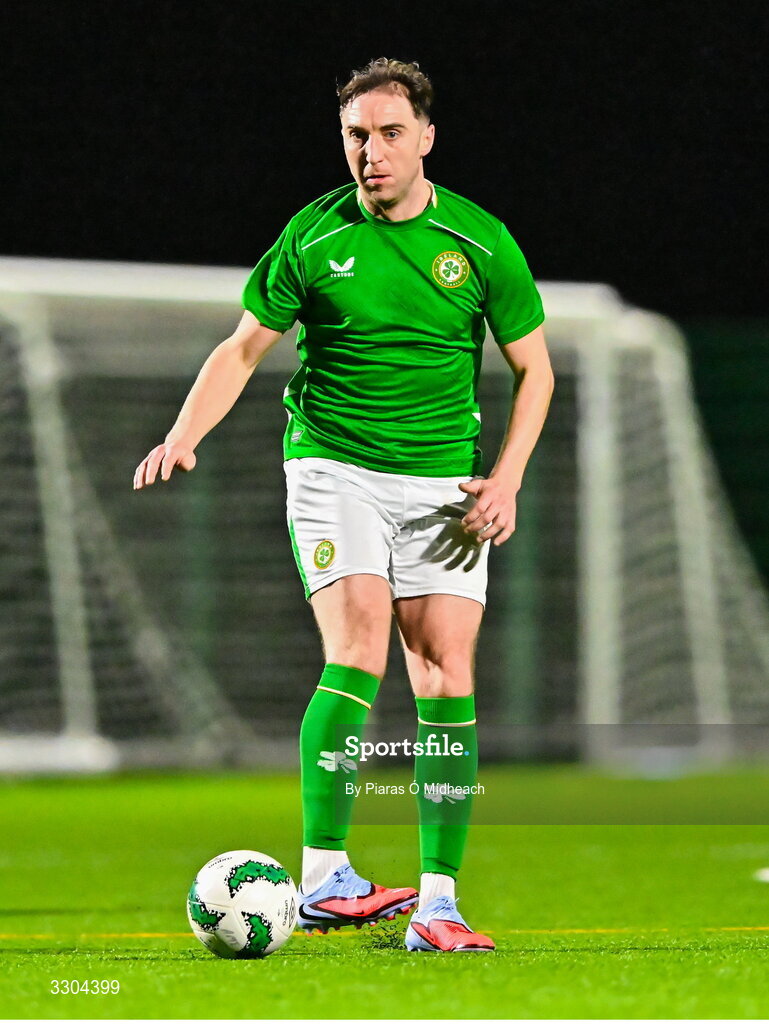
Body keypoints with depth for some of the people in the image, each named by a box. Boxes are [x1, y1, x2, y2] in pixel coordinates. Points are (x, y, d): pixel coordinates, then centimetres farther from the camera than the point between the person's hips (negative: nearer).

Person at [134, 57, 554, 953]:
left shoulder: (480, 240, 1)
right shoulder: (313, 236, -1)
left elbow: (534, 368, 9)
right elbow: (244, 348, 7)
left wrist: (506, 479, -3)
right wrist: (183, 434, -9)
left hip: (443, 485, 2)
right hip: (333, 467, -2)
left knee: (447, 683, -5)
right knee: (359, 653, -21)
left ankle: (437, 903, 0)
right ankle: (323, 879, -21)